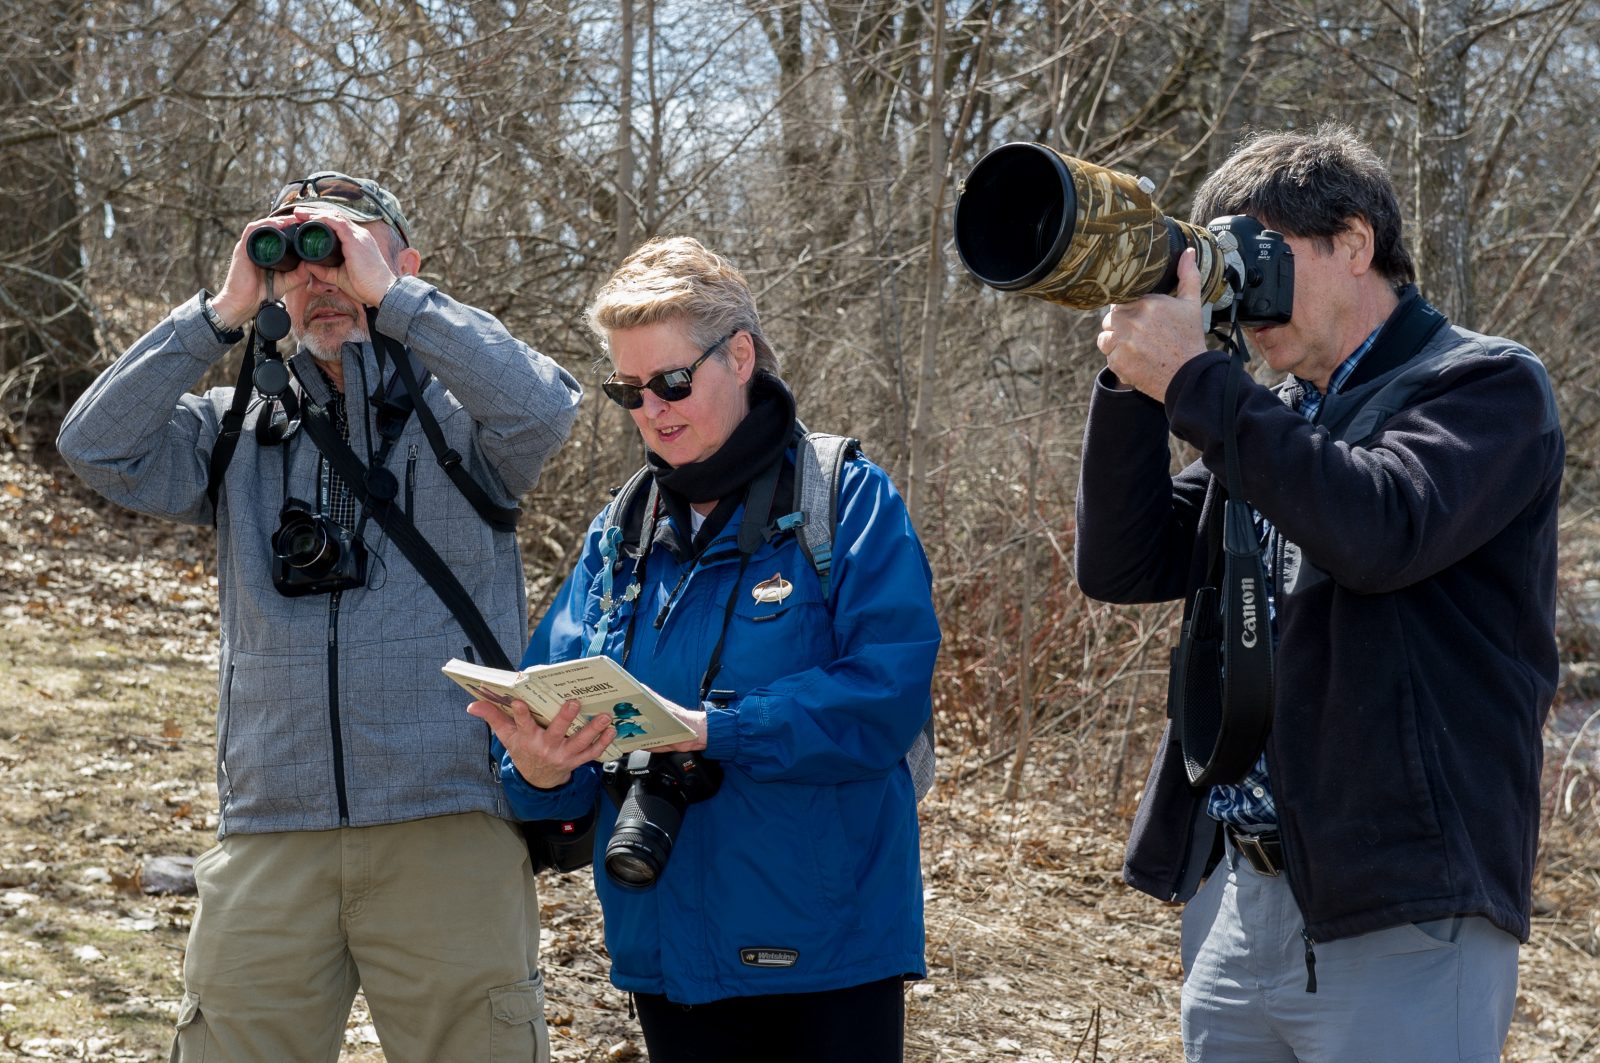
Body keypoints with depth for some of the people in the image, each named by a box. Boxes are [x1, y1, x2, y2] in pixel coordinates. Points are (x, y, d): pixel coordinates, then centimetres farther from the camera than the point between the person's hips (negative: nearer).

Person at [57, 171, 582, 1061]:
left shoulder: (459, 416, 5)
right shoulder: (240, 430, 14)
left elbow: (545, 407, -16)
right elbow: (98, 446, 2)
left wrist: (388, 295, -11)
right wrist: (221, 312, -3)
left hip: (449, 828, -3)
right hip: (270, 838, 3)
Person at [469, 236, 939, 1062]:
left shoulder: (847, 501, -4)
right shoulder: (617, 538, 11)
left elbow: (888, 695, -17)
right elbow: (552, 698, 4)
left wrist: (709, 730, -26)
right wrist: (538, 767, -19)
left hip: (824, 953, -4)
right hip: (669, 953, 5)